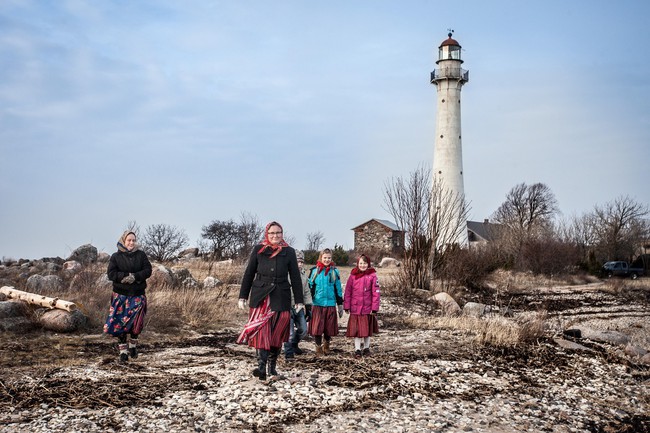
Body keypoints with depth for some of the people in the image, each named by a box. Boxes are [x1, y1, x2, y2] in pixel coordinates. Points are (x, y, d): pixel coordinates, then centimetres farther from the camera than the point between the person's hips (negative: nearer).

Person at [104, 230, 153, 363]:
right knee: (120, 323, -2)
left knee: (136, 322, 3)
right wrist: (126, 276, -20)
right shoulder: (116, 256, 2)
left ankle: (133, 346, 25)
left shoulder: (141, 255, 4)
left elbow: (148, 270, -2)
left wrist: (135, 276, -18)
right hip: (120, 295, -1)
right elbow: (111, 274, -6)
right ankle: (123, 351, 8)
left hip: (138, 295, 1)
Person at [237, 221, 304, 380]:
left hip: (281, 298, 1)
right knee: (262, 331, -13)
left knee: (277, 334, 5)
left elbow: (295, 277, 6)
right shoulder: (258, 250, 4)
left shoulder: (289, 252, 4)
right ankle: (261, 367, -19)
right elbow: (249, 274, 8)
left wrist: (299, 301, 3)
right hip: (260, 296, -1)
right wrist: (243, 296, 5)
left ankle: (272, 367, 18)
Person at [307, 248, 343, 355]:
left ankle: (326, 344, 30)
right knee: (317, 327, -3)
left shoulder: (334, 271, 6)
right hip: (317, 303, -1)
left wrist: (340, 304, 10)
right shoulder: (315, 270, 2)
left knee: (329, 326, 6)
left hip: (330, 303, 1)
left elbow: (338, 289, 11)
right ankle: (318, 347, 13)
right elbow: (310, 287, 6)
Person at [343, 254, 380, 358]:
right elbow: (348, 292, 2)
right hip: (355, 308, 0)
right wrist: (346, 306, -1)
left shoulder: (372, 275, -4)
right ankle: (357, 349, 15)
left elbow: (376, 293, -5)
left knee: (367, 329, 12)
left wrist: (374, 308, -8)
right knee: (356, 329, 4)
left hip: (368, 308, 0)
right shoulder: (353, 275, 0)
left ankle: (366, 348, 28)